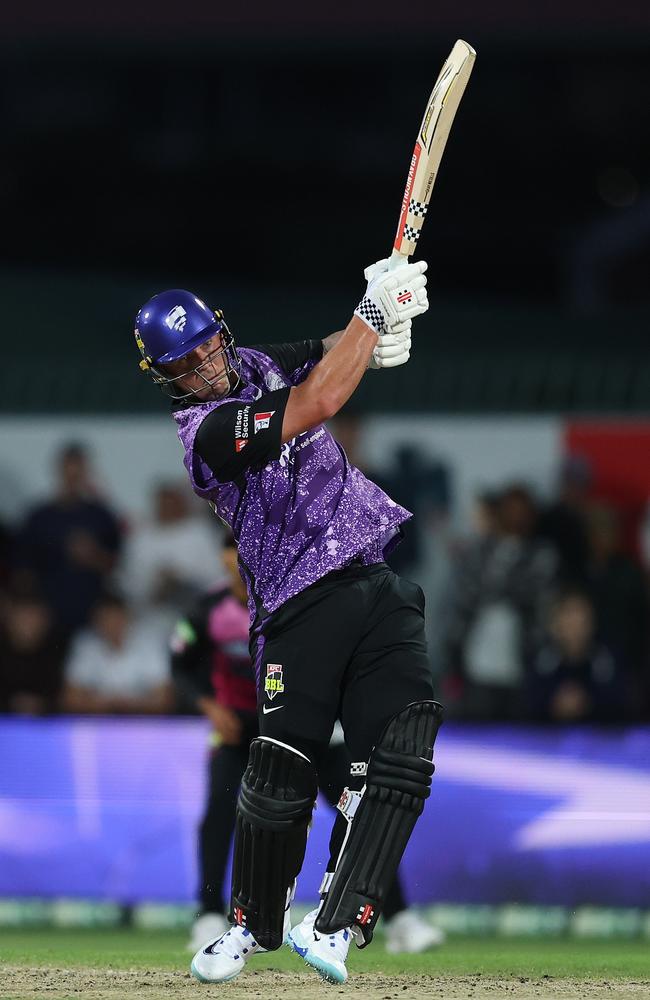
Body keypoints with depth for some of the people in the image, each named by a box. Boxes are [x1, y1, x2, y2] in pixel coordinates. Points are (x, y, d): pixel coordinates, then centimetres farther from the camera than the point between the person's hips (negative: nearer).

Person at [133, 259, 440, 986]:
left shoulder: (258, 366, 13)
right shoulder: (204, 429, -12)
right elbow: (317, 403, -19)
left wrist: (378, 335, -13)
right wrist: (374, 313, -13)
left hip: (381, 584, 6)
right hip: (302, 606, -6)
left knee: (401, 756, -13)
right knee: (282, 772, -12)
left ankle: (333, 927, -15)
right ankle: (253, 926, 13)